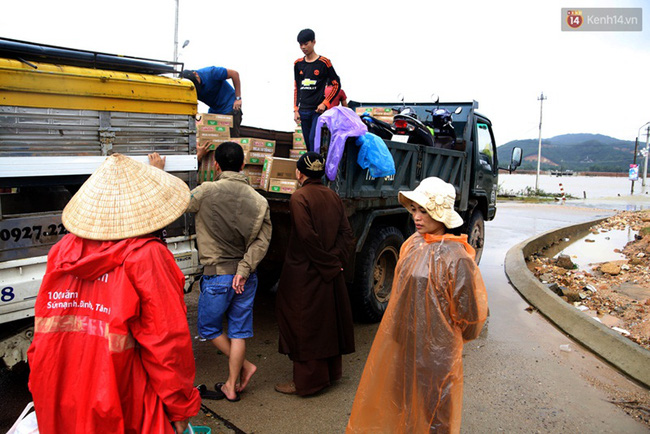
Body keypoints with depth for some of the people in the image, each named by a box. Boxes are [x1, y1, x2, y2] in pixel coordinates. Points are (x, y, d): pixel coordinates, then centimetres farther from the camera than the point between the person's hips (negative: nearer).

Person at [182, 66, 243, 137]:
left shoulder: (210, 73, -23)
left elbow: (234, 73, -18)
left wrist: (238, 98, -18)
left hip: (230, 107, -5)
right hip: (213, 110, 5)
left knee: (232, 137, -8)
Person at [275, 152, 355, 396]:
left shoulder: (299, 198, -15)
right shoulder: (333, 197, 6)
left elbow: (307, 237, -22)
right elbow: (346, 233, 3)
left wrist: (328, 263, -12)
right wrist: (336, 260, -4)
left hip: (305, 273, -7)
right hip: (330, 274, 7)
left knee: (303, 324, 4)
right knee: (328, 319, 18)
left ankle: (305, 381, 14)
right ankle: (331, 371, 33)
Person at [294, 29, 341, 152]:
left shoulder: (324, 62, -2)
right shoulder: (298, 64, 11)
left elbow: (336, 84, 0)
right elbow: (296, 88, 16)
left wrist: (325, 104, -9)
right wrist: (295, 109, 9)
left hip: (318, 109, -4)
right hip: (303, 111, 5)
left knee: (313, 139, -15)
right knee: (308, 143, 6)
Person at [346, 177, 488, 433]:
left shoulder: (456, 257, -20)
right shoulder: (413, 244, 1)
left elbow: (467, 309, -11)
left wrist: (454, 339, 4)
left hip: (434, 348, -6)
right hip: (402, 340, 7)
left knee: (432, 412, 11)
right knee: (401, 401, 20)